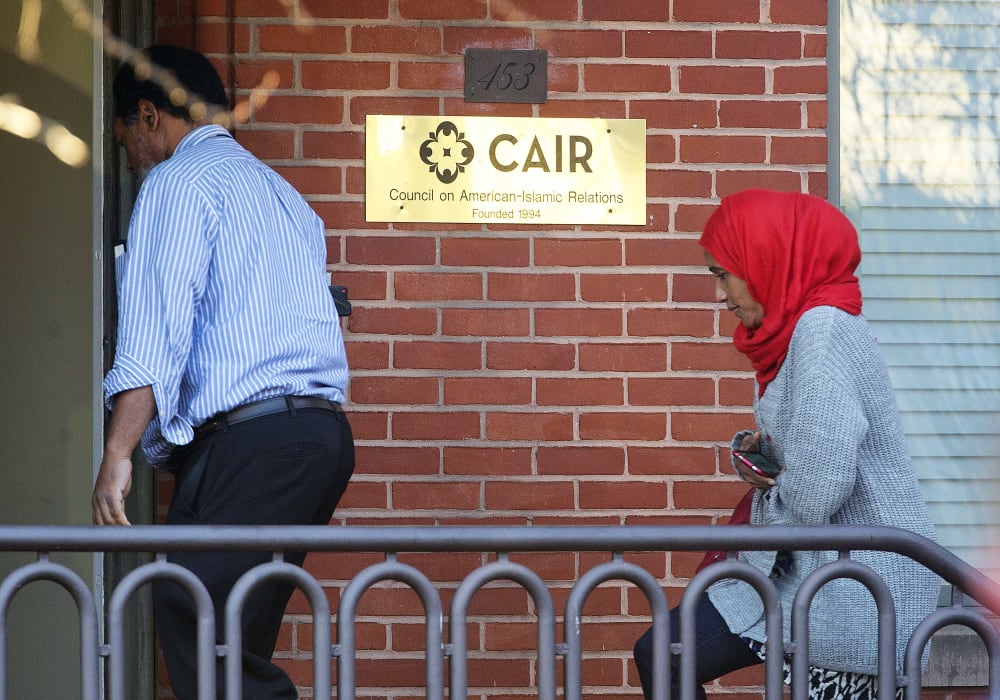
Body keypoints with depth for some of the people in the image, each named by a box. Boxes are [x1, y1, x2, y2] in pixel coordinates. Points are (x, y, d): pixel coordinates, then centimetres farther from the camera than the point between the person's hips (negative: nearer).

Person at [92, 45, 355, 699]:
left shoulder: (178, 181, 0)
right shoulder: (281, 190, 27)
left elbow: (156, 326, -13)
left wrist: (118, 454, -18)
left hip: (249, 436, -9)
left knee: (197, 638, -13)